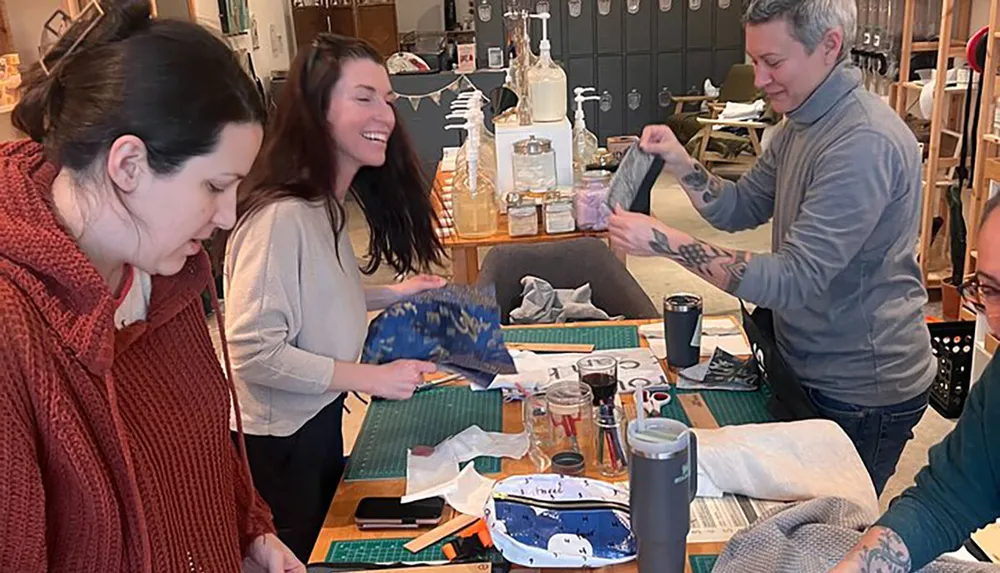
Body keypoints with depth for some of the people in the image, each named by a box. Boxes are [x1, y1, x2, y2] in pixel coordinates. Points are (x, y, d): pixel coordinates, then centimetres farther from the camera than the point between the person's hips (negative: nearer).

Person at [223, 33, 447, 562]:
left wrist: (391, 295, 0)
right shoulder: (283, 216, -29)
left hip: (318, 418, 8)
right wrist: (371, 378, -24)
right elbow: (254, 352, -29)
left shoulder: (328, 204, 0)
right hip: (279, 438, -8)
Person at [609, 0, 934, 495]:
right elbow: (740, 209, 10)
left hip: (860, 394, -8)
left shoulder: (865, 143, -28)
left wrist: (665, 242, -35)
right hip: (809, 369, 8)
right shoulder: (801, 125, 4)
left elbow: (794, 280, -32)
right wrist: (681, 165, -8)